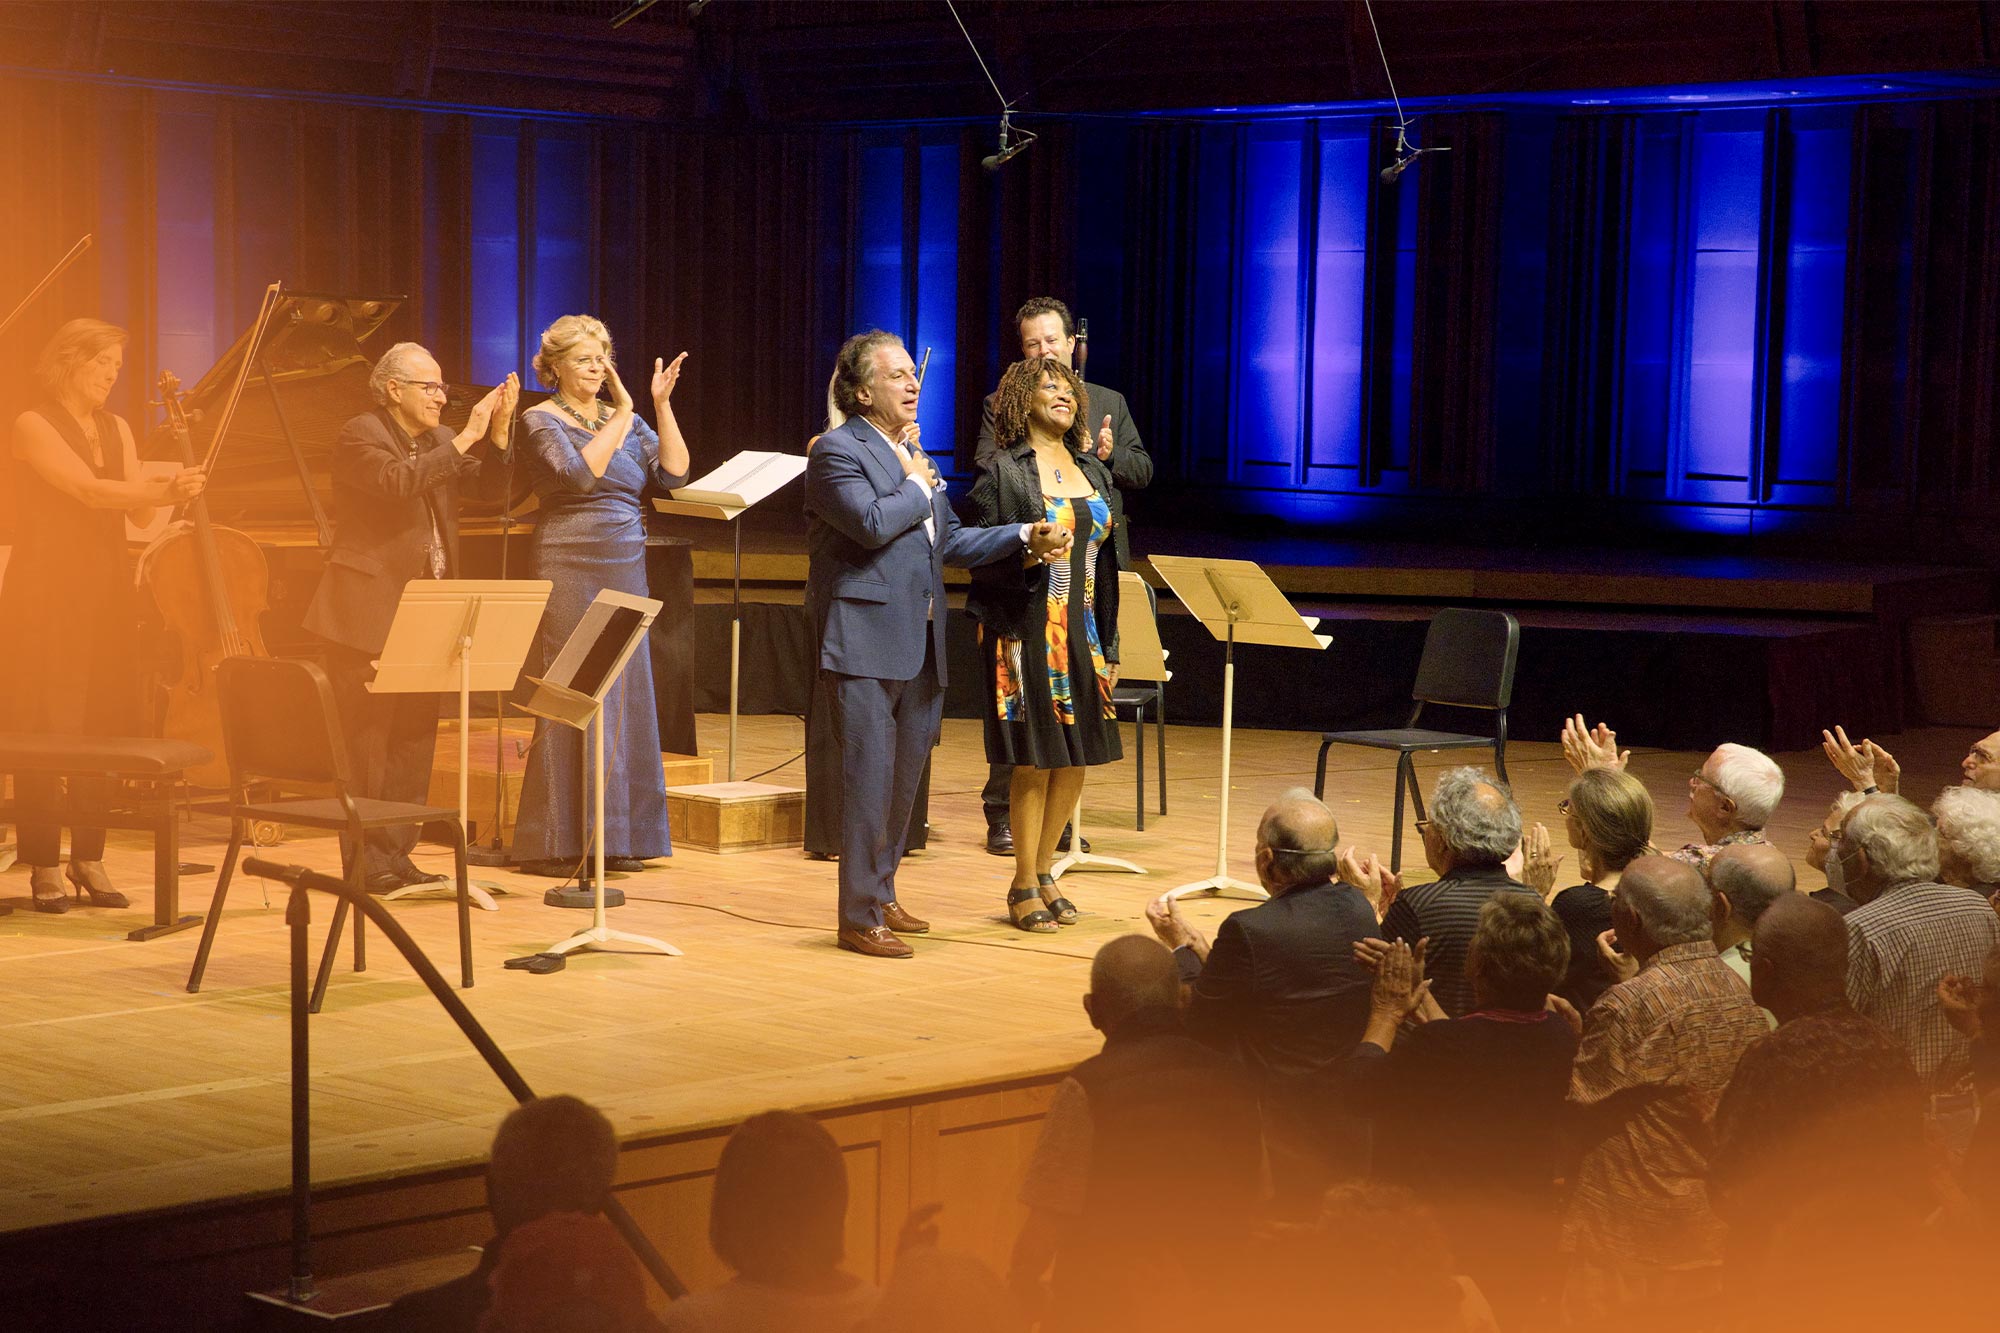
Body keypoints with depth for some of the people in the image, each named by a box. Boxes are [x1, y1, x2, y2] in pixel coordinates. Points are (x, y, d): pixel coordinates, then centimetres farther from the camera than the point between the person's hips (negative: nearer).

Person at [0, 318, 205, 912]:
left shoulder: (118, 430, 15)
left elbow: (139, 510, 2)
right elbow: (90, 490, -17)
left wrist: (167, 489, -20)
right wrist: (167, 489, -27)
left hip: (106, 594, 6)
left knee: (103, 727, 3)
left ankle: (89, 858, 10)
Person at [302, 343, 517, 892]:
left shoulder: (440, 441, 16)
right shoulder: (361, 435, -7)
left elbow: (489, 488, 9)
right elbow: (397, 482, -24)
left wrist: (499, 430, -4)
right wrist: (464, 440, -22)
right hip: (369, 614, -8)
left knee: (414, 739, 8)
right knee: (367, 739, -6)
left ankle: (397, 857, 14)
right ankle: (367, 863, -4)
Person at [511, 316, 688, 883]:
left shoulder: (628, 422, 13)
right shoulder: (542, 421, -3)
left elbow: (673, 474, -1)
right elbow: (580, 474, -20)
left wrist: (661, 405, -6)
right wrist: (621, 415, -16)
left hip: (626, 573, 6)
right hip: (570, 573, -6)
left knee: (623, 698, 6)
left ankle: (615, 836, 14)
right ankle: (558, 843, 0)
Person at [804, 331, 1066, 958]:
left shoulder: (913, 453, 19)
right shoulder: (837, 451, -8)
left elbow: (950, 541, 18)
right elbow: (871, 523, -23)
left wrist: (1026, 538, 6)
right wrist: (919, 488, -6)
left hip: (920, 646, 9)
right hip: (866, 641, -8)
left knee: (904, 776, 14)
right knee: (869, 780, -7)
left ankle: (881, 895, 26)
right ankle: (860, 917, -1)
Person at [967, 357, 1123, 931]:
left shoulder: (1092, 471, 14)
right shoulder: (1004, 472, -4)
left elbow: (1106, 562, 15)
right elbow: (983, 558, -5)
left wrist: (1109, 647, 13)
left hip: (1085, 632, 6)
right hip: (1030, 632, -6)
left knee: (1075, 761, 8)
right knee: (1035, 762, -3)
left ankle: (1043, 871, 23)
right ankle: (1024, 887, 9)